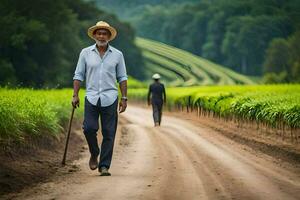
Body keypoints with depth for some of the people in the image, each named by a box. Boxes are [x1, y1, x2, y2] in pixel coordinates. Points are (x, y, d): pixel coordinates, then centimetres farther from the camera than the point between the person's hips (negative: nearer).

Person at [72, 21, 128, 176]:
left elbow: (122, 78, 10)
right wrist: (75, 95, -1)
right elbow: (78, 75, 8)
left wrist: (124, 98, 3)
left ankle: (104, 166, 4)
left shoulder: (117, 55, 8)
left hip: (110, 98, 0)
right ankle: (94, 154, 14)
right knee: (89, 128, -13)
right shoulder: (86, 53, 7)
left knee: (109, 133, -2)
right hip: (91, 97, 0)